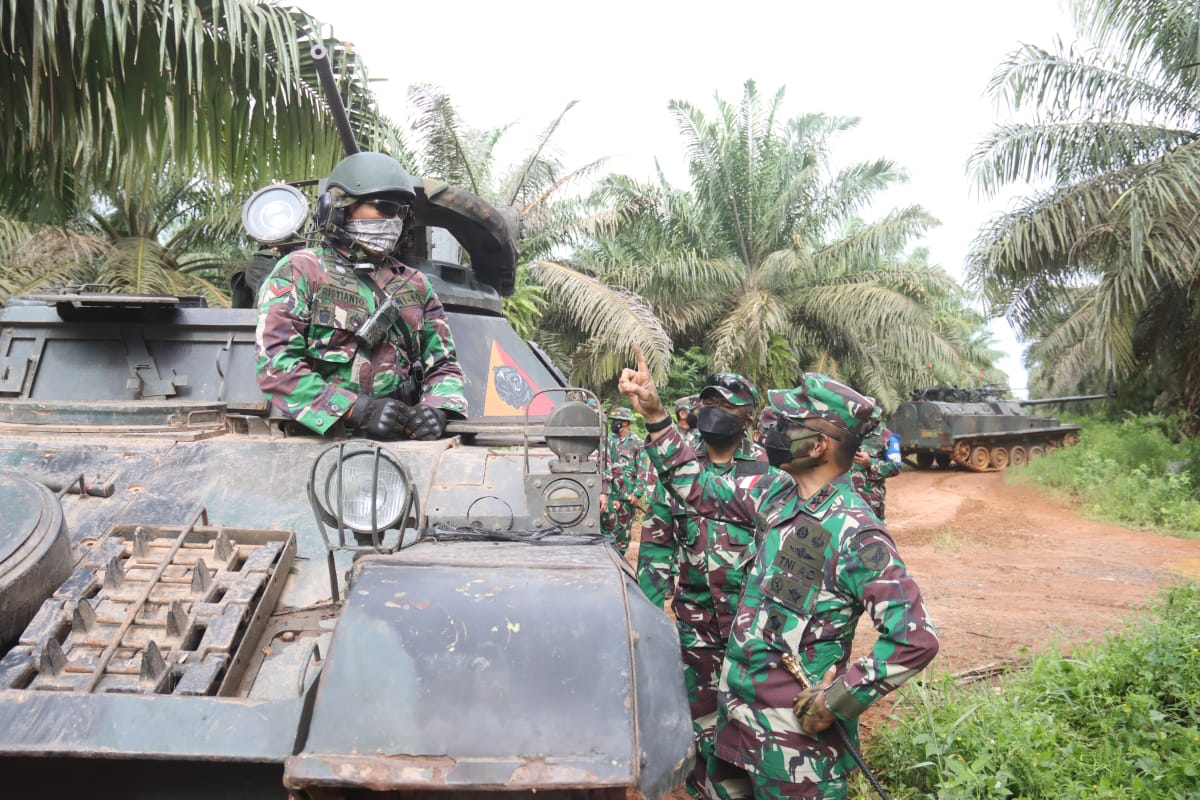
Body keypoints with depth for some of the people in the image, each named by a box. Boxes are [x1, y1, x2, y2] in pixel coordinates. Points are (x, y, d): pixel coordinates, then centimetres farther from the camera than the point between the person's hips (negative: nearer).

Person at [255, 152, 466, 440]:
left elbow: (443, 365, 18)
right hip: (318, 438, -3)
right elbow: (276, 366, -6)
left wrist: (436, 408, -5)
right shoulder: (299, 272, 5)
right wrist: (355, 410, -17)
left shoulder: (415, 285, 19)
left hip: (398, 439, 4)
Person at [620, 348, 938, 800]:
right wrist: (654, 414, 10)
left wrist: (836, 701, -19)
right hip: (735, 713, 8)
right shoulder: (780, 504, 3)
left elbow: (916, 639, -24)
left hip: (795, 734, -8)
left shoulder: (855, 533, -21)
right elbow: (697, 488, 15)